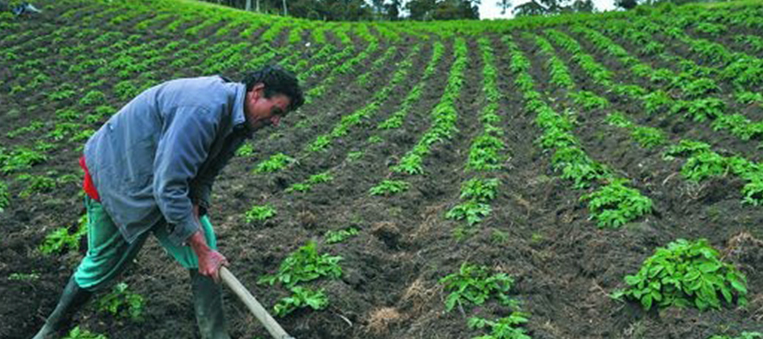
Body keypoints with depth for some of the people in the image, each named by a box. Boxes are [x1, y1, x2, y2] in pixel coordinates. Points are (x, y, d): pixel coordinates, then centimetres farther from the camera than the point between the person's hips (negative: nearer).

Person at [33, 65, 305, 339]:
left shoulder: (239, 121, -7)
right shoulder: (204, 110, -37)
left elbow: (205, 174, 4)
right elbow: (169, 187, -38)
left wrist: (195, 208, -16)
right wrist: (202, 250, -32)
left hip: (167, 182, 8)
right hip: (114, 176, -7)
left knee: (207, 252, -5)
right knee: (102, 265, 10)